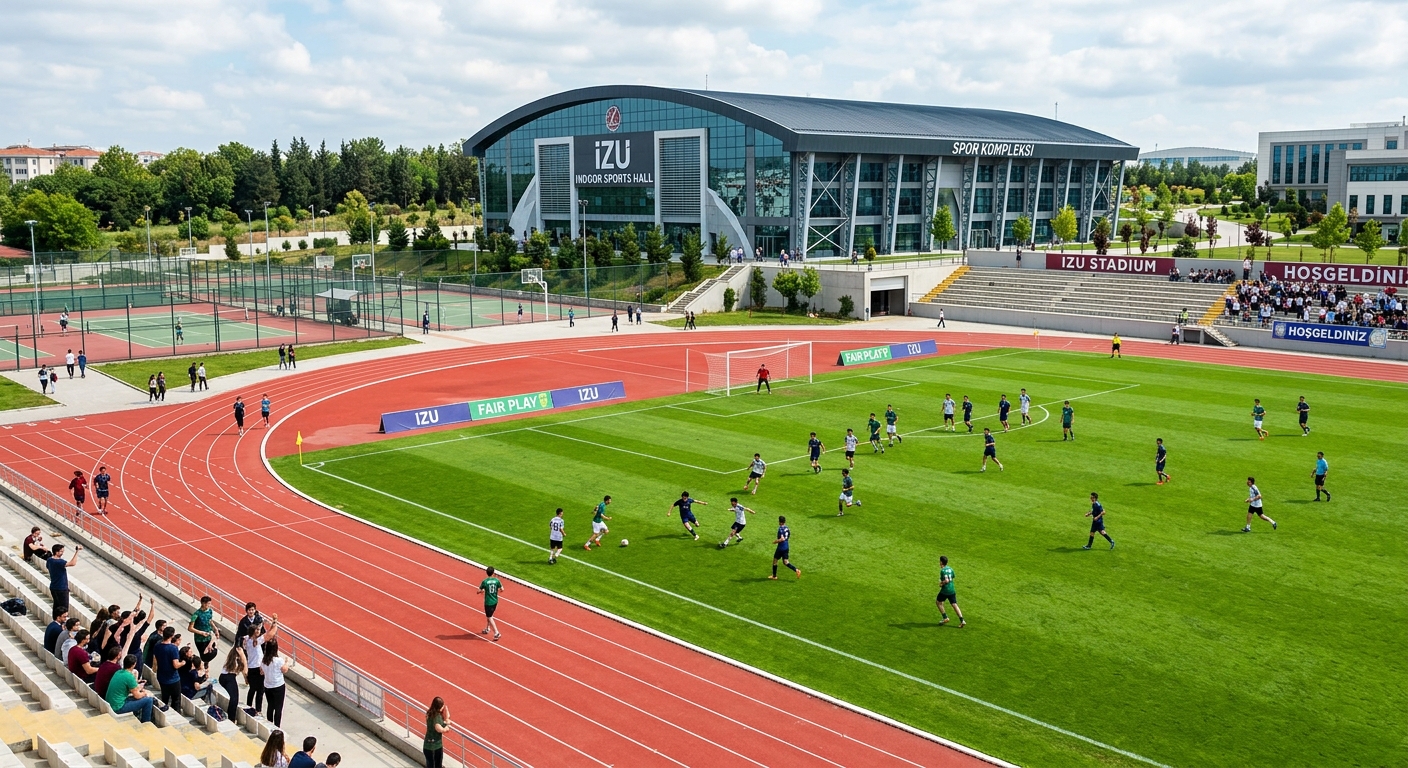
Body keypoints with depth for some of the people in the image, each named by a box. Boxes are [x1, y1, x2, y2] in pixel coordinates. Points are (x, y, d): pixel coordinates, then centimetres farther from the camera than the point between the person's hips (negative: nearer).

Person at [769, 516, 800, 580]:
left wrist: (776, 541, -13)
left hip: (781, 548, -8)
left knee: (775, 561, 10)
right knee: (785, 562, 11)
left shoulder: (780, 529, -19)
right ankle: (796, 570, -7)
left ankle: (774, 576, 20)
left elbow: (782, 539, -27)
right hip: (787, 547, 8)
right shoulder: (787, 528, 7)